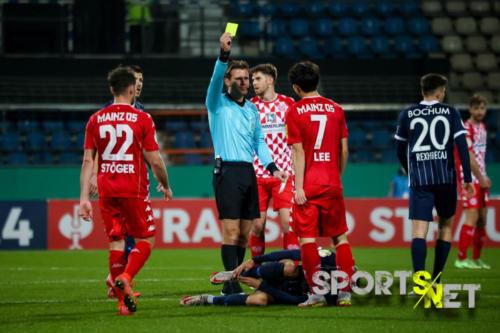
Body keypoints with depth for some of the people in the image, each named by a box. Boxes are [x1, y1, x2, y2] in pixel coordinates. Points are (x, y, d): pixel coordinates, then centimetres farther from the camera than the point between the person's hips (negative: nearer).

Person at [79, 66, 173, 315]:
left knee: (115, 241, 10)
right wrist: (165, 185, 12)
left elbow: (88, 160, 1)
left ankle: (123, 301, 8)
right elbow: (155, 161, -5)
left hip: (106, 190, 3)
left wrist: (84, 196, 2)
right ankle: (125, 278, -18)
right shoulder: (142, 119, -5)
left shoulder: (96, 120, 4)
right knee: (145, 239, 8)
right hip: (134, 188, -3)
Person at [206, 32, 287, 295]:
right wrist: (224, 54, -35)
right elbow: (215, 80, -19)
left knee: (244, 234, 6)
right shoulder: (218, 104, 0)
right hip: (227, 172, -6)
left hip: (248, 172, 6)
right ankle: (233, 286, -14)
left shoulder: (252, 108, 17)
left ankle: (232, 283, 13)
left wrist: (272, 167, 5)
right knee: (231, 232, -11)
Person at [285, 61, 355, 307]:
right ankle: (345, 292, 5)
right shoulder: (335, 109, 6)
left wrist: (299, 186, -9)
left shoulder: (294, 111, -4)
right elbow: (344, 150, 7)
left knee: (307, 238, -1)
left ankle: (316, 293, -6)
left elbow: (298, 152, -8)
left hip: (308, 185, -3)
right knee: (340, 237, 10)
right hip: (333, 185, 3)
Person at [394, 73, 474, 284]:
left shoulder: (407, 115, 7)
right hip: (446, 178, 0)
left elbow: (400, 151, 14)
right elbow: (461, 145, -4)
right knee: (445, 225, 18)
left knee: (419, 230, -8)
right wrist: (467, 178, 1)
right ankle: (436, 279, 17)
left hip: (419, 180, 0)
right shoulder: (450, 113, 4)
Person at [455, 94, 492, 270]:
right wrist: (480, 179, -16)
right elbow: (469, 157, -18)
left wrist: (485, 177, 10)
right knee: (472, 217, -14)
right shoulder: (466, 128, -13)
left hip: (481, 178, 8)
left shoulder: (482, 127, 15)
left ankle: (477, 258, 14)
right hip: (469, 177, -8)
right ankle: (461, 259, -11)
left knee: (482, 218, 7)